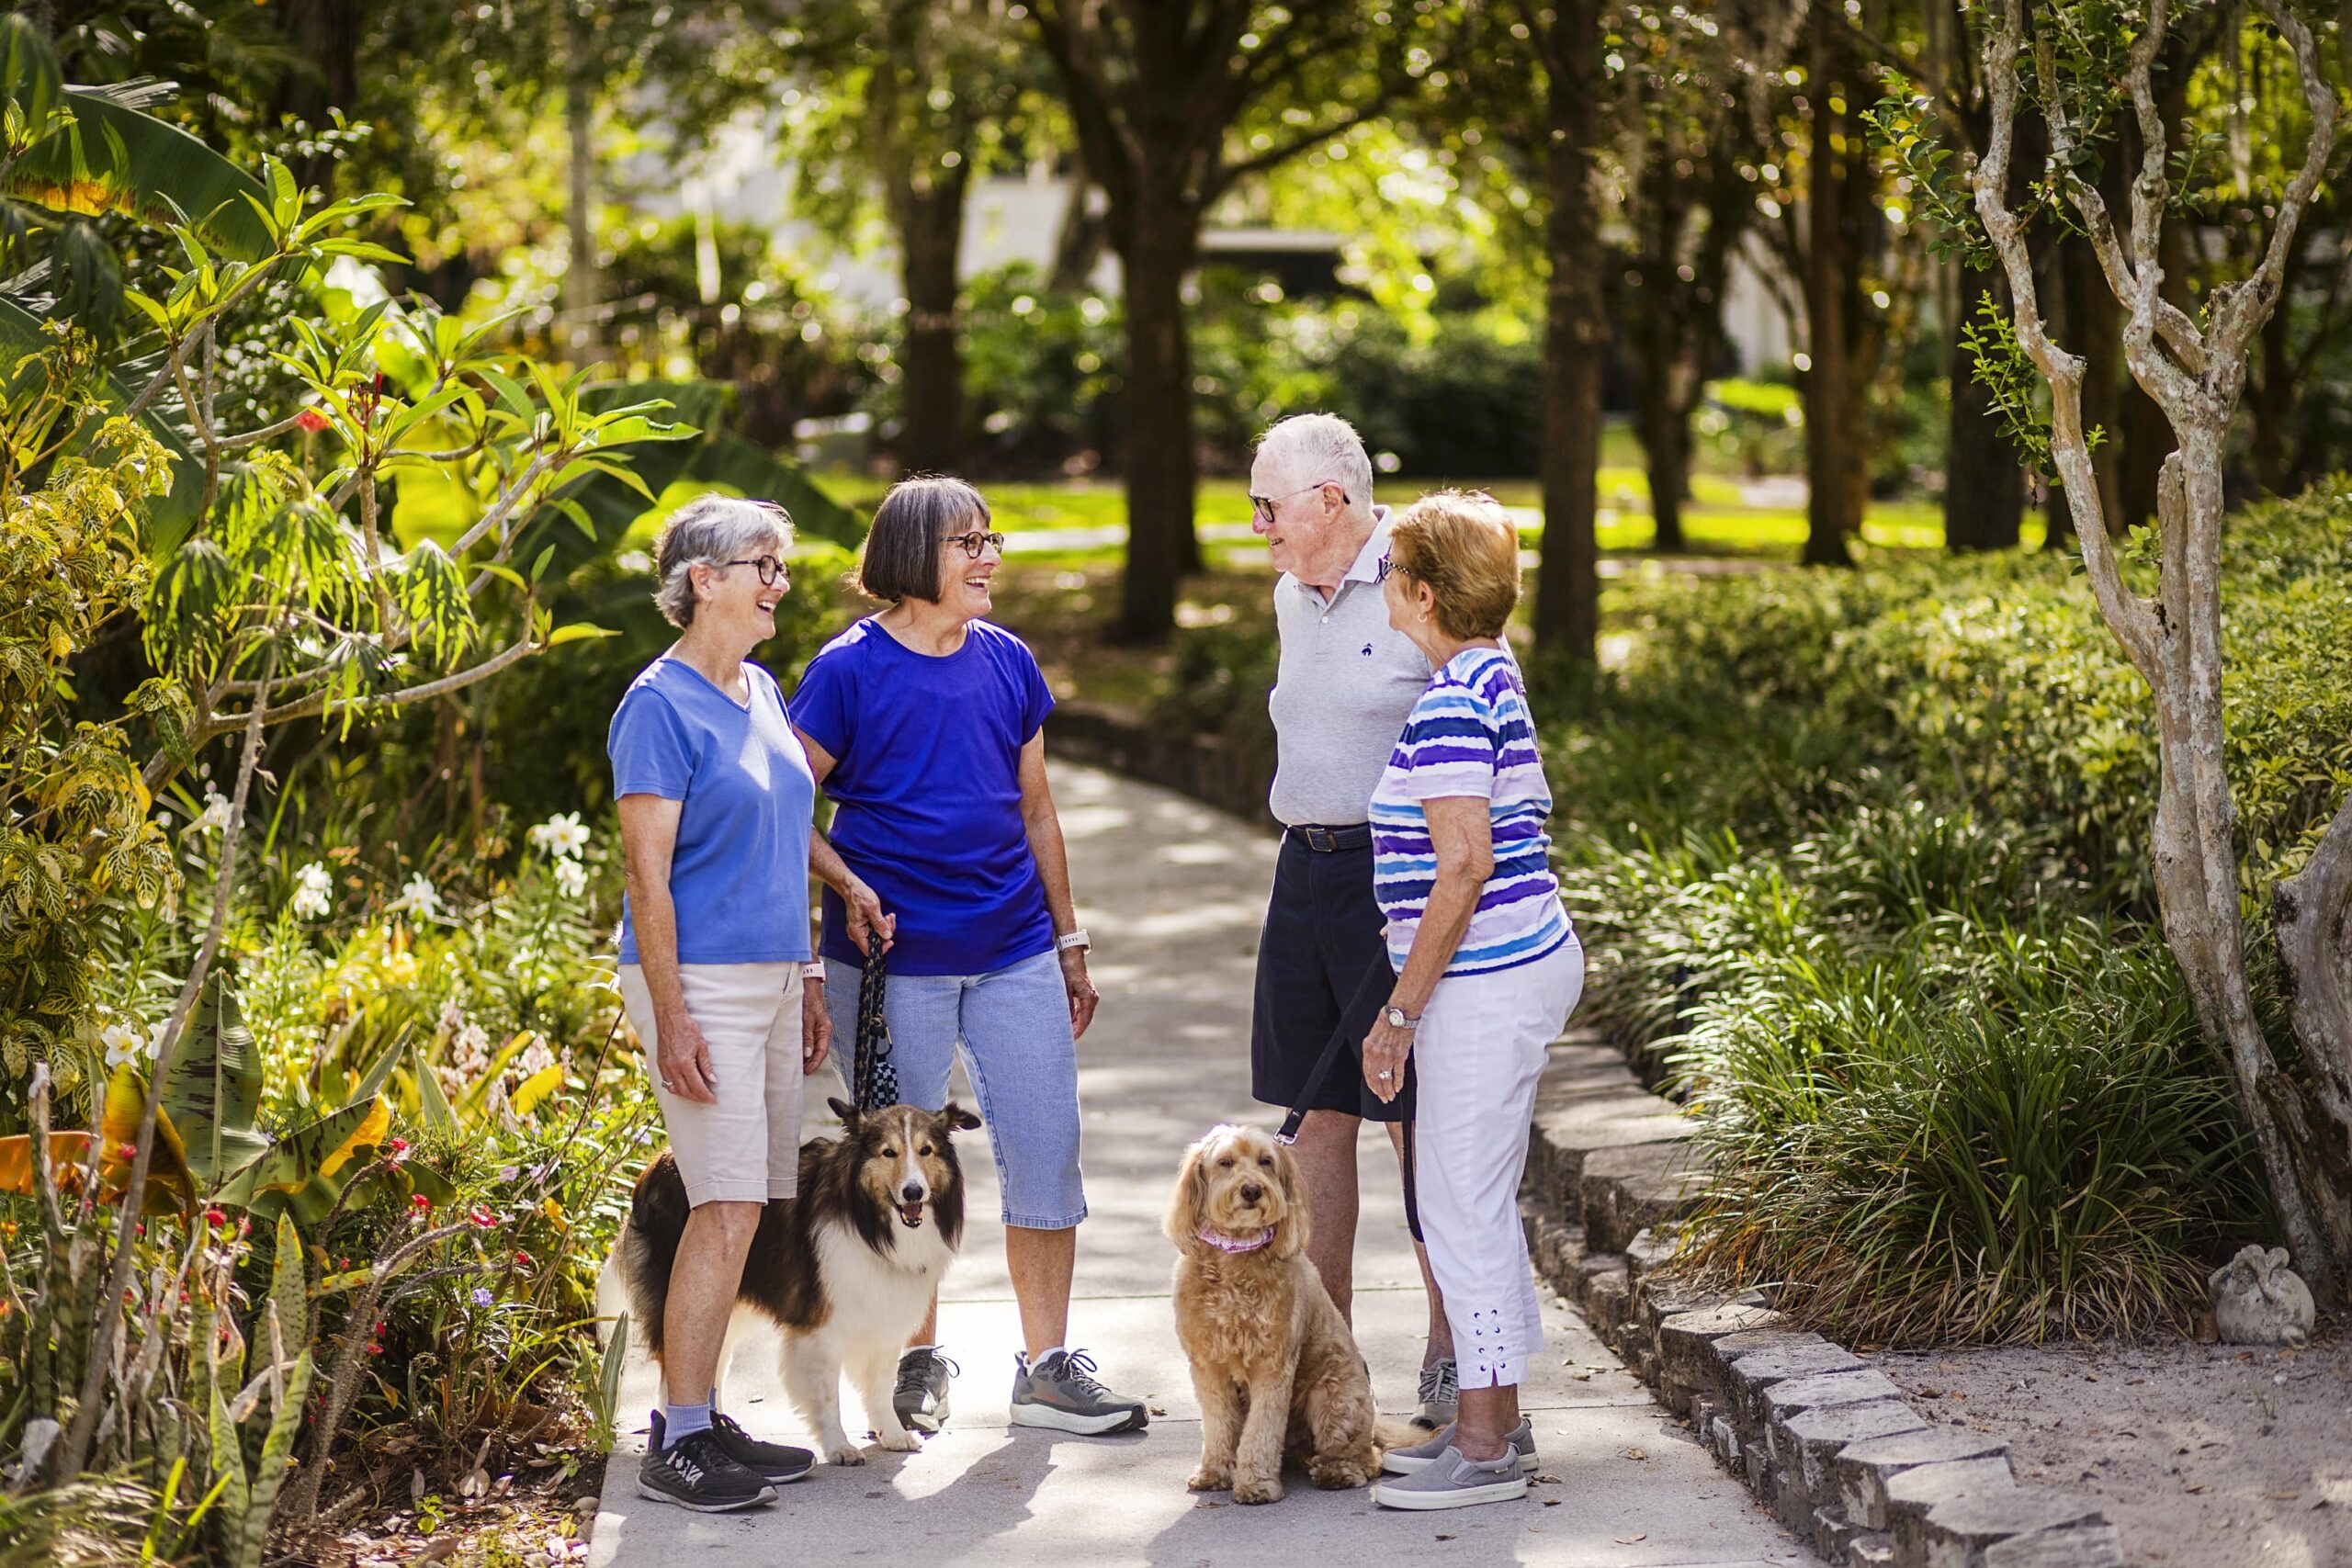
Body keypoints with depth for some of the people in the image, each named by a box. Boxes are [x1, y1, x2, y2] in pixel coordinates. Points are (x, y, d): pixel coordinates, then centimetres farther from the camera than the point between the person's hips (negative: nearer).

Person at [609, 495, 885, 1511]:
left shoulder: (762, 692, 14)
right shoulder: (660, 706, -10)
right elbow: (647, 874, -14)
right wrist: (672, 1021, -18)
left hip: (771, 978, 8)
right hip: (701, 980, -8)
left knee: (741, 1210, 8)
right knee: (729, 1209, -13)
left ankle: (697, 1421, 16)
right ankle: (677, 1449, -8)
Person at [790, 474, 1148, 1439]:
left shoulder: (1008, 662, 8)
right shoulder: (849, 670, -6)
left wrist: (1069, 942, 16)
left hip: (1014, 952, 4)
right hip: (894, 960, -4)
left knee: (1047, 1150, 3)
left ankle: (1047, 1369, 13)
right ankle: (919, 1363, 21)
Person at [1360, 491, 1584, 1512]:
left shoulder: (1451, 699, -17)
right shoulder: (1491, 675, 14)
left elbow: (1465, 865, -22)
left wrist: (1400, 1011, -17)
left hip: (1485, 979, -10)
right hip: (1522, 963, 10)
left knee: (1461, 1205, -4)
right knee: (1479, 1201, 16)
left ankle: (1485, 1449, 2)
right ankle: (1497, 1420, 24)